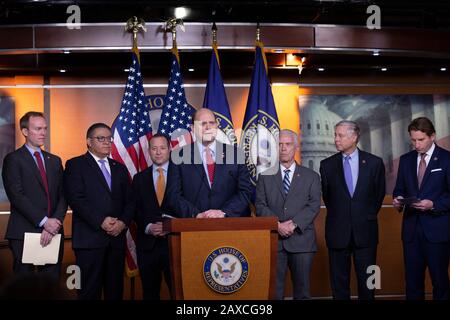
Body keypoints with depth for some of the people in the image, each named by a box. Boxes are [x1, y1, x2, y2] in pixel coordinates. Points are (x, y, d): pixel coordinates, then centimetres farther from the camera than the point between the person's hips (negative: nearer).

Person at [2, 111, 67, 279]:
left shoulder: (55, 161, 16)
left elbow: (63, 195, 8)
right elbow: (17, 196, -11)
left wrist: (54, 223, -8)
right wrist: (43, 221, -15)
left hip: (53, 233, 5)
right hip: (24, 234, -4)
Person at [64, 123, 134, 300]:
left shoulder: (120, 168, 19)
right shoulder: (75, 165, 3)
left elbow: (129, 200, 13)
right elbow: (76, 199, -9)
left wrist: (123, 222, -5)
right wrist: (101, 221, -15)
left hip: (117, 237, 5)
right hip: (90, 238, -5)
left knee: (115, 289, 6)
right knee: (90, 290, -2)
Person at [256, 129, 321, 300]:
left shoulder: (311, 177, 10)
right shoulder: (265, 176, 11)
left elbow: (314, 205, -1)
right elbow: (260, 206, 3)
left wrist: (294, 224, -15)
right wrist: (277, 225, -12)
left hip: (301, 239, 0)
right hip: (273, 240, 0)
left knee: (302, 289, 5)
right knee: (273, 290, 1)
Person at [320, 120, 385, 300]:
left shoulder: (374, 163, 0)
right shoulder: (327, 165, 2)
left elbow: (379, 194, 9)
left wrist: (369, 216, 10)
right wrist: (339, 215, 10)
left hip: (365, 231, 0)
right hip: (338, 231, 1)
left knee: (367, 282, 7)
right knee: (339, 282, 7)